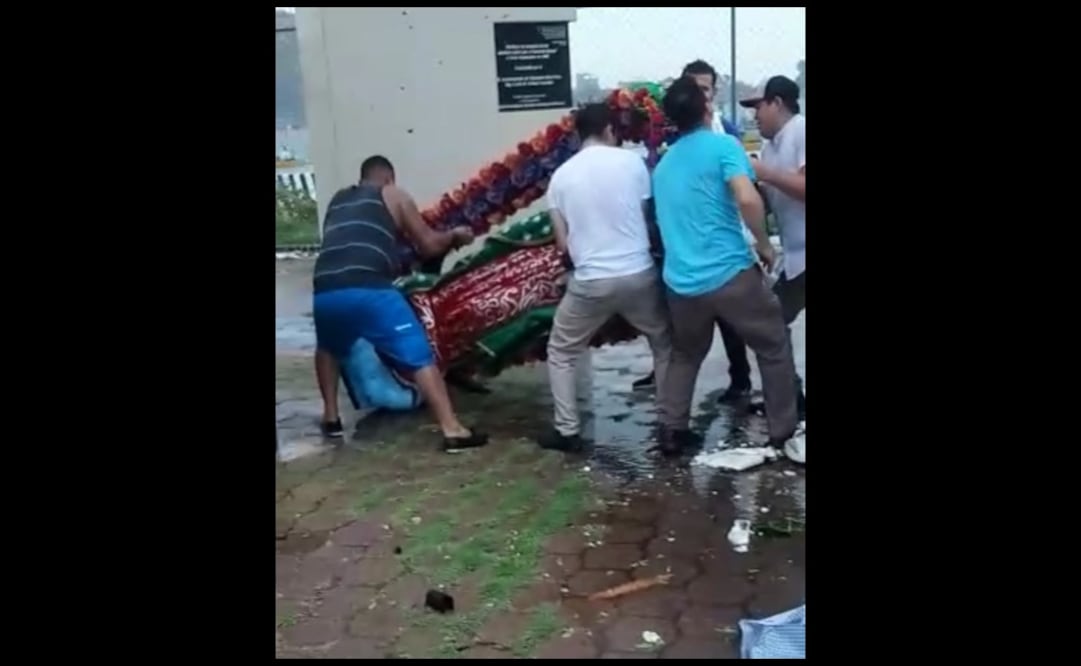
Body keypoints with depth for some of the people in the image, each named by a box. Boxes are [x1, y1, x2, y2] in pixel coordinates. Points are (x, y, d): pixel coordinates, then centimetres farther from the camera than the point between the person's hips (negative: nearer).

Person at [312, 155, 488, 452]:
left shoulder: (337, 200, 31)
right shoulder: (394, 195, 19)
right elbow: (429, 245, 19)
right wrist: (454, 235, 38)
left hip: (325, 291, 5)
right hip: (368, 290, -5)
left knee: (329, 349, 34)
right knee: (419, 357, -2)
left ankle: (331, 416, 32)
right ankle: (453, 430, -9)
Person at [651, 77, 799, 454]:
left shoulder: (662, 164, 15)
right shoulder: (723, 146, -6)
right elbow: (748, 199, -21)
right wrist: (764, 243, -7)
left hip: (681, 283, 6)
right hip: (731, 274, -5)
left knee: (685, 356, 25)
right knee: (774, 348, 13)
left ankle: (673, 432, 22)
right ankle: (784, 433, 19)